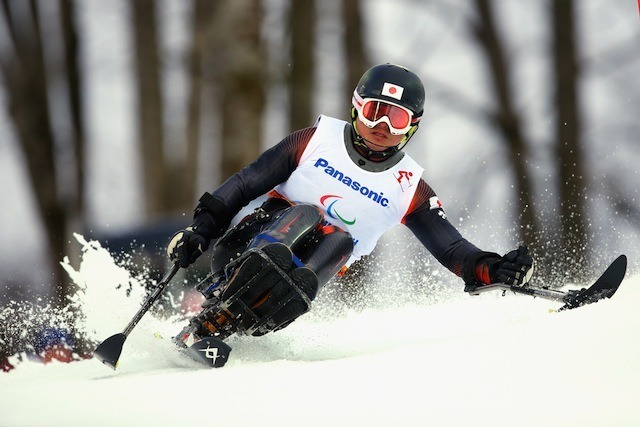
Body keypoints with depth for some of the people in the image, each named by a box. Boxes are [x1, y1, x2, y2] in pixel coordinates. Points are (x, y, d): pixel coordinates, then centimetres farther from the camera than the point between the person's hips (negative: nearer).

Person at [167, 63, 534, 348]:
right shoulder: (317, 140, 0)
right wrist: (201, 229, -8)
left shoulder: (408, 187, 5)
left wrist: (492, 269, -19)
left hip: (314, 267, 2)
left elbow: (452, 247, 0)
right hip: (250, 245, -2)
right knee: (305, 214, -32)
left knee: (340, 242, -31)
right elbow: (246, 184, 2)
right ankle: (202, 321, -37)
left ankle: (218, 330, -37)